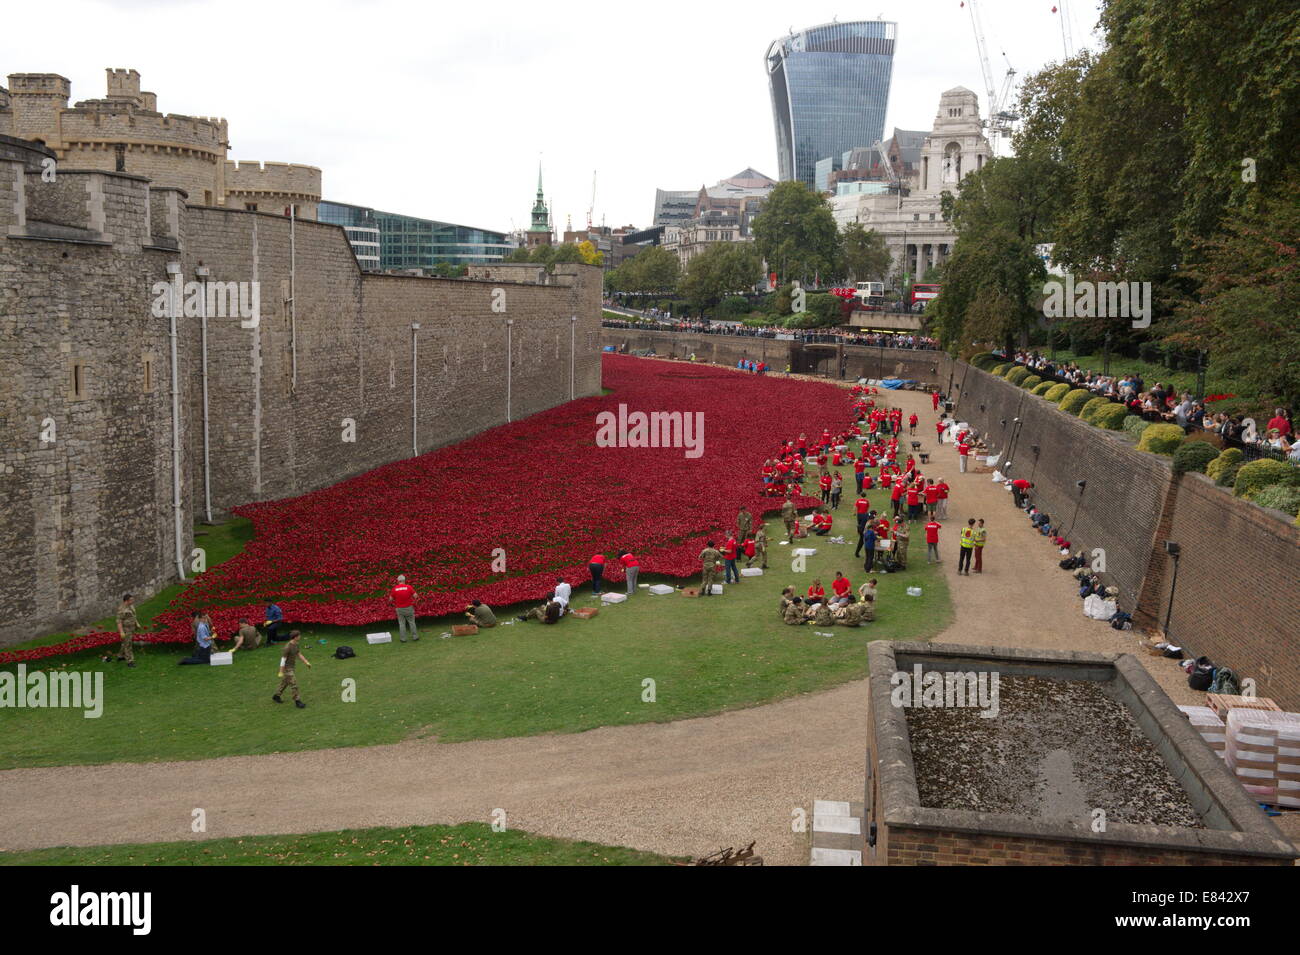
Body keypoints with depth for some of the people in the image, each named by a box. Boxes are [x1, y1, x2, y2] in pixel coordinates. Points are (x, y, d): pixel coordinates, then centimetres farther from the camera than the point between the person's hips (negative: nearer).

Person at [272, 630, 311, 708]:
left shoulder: (296, 644, 0)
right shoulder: (288, 647, -26)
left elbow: (299, 654, 10)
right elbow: (283, 659, -22)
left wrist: (307, 662, 4)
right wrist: (281, 672, -19)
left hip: (292, 667, 9)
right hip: (287, 668, -9)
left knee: (285, 682, 20)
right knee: (293, 684, -6)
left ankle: (276, 696, 36)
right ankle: (297, 701, 0)